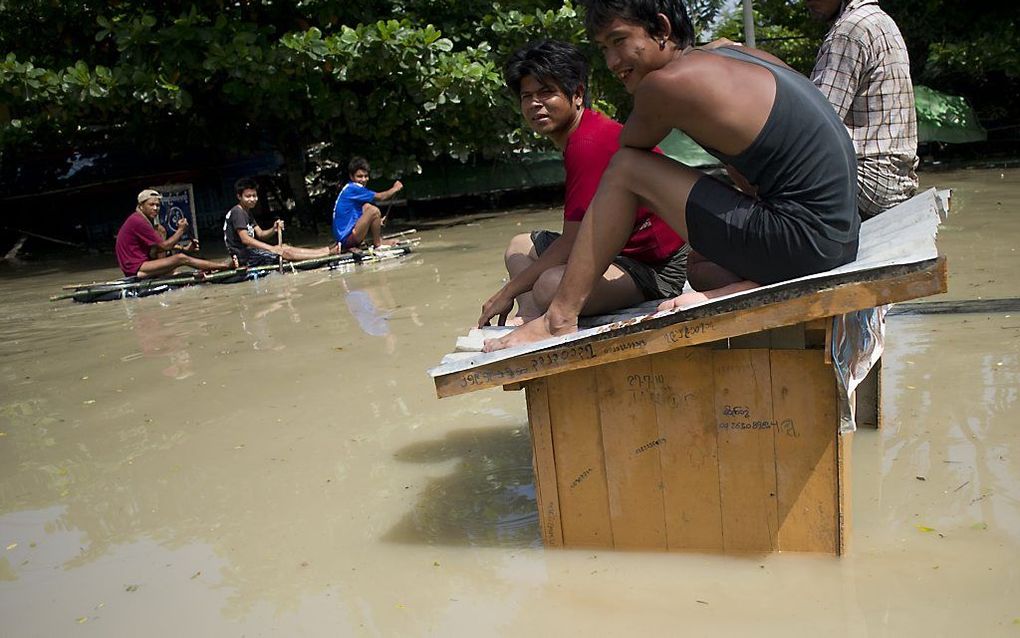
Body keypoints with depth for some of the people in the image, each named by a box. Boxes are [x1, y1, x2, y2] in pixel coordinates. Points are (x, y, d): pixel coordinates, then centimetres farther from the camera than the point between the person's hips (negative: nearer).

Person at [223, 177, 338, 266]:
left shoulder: (247, 213, 18)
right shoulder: (237, 212, -13)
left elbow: (260, 234, 11)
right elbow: (245, 239, -24)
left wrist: (273, 230, -10)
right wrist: (271, 248, -27)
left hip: (249, 251, 9)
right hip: (243, 256, -9)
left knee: (285, 247, 1)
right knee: (285, 252, -14)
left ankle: (328, 250, -3)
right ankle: (329, 252, -16)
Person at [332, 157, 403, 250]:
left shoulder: (349, 188, 14)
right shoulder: (353, 188, -14)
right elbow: (381, 197, -9)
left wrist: (377, 222, 10)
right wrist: (395, 189, 8)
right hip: (346, 238, -10)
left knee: (367, 207, 15)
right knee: (374, 211, -19)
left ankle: (379, 238, 7)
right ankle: (377, 243, -1)